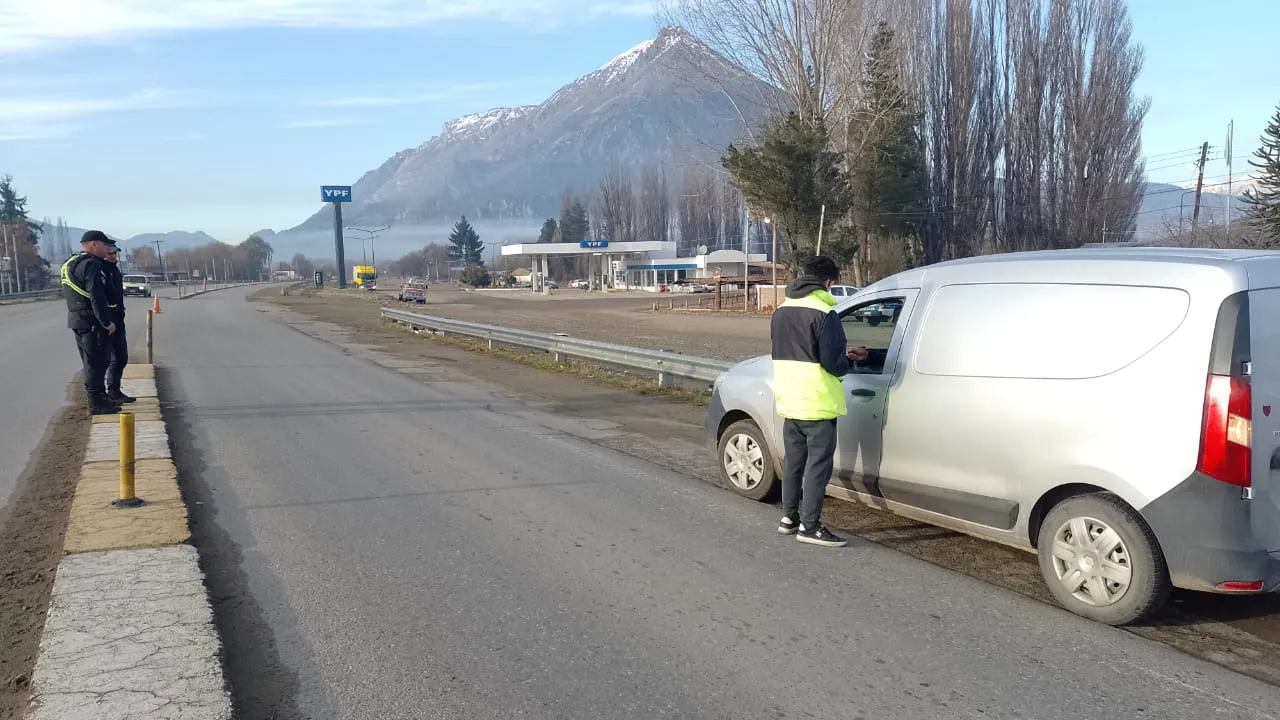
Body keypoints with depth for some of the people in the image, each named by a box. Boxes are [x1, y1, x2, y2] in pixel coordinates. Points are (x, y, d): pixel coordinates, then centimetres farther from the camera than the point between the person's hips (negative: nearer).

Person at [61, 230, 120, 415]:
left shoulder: (70, 264, 16)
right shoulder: (92, 265, -17)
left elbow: (66, 293, 22)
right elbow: (97, 297, -23)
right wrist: (107, 321, -19)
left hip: (76, 318, 10)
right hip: (92, 322, -10)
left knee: (91, 362, 17)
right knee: (96, 362, -4)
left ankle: (99, 398, 27)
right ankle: (96, 403, -1)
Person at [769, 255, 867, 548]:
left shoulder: (781, 311, 9)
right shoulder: (824, 313, -16)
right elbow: (831, 362, -21)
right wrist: (849, 360, 3)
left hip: (789, 401, 8)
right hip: (817, 403, -8)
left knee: (793, 460, 16)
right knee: (819, 463, -1)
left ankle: (789, 517, 24)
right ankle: (809, 526, 1)